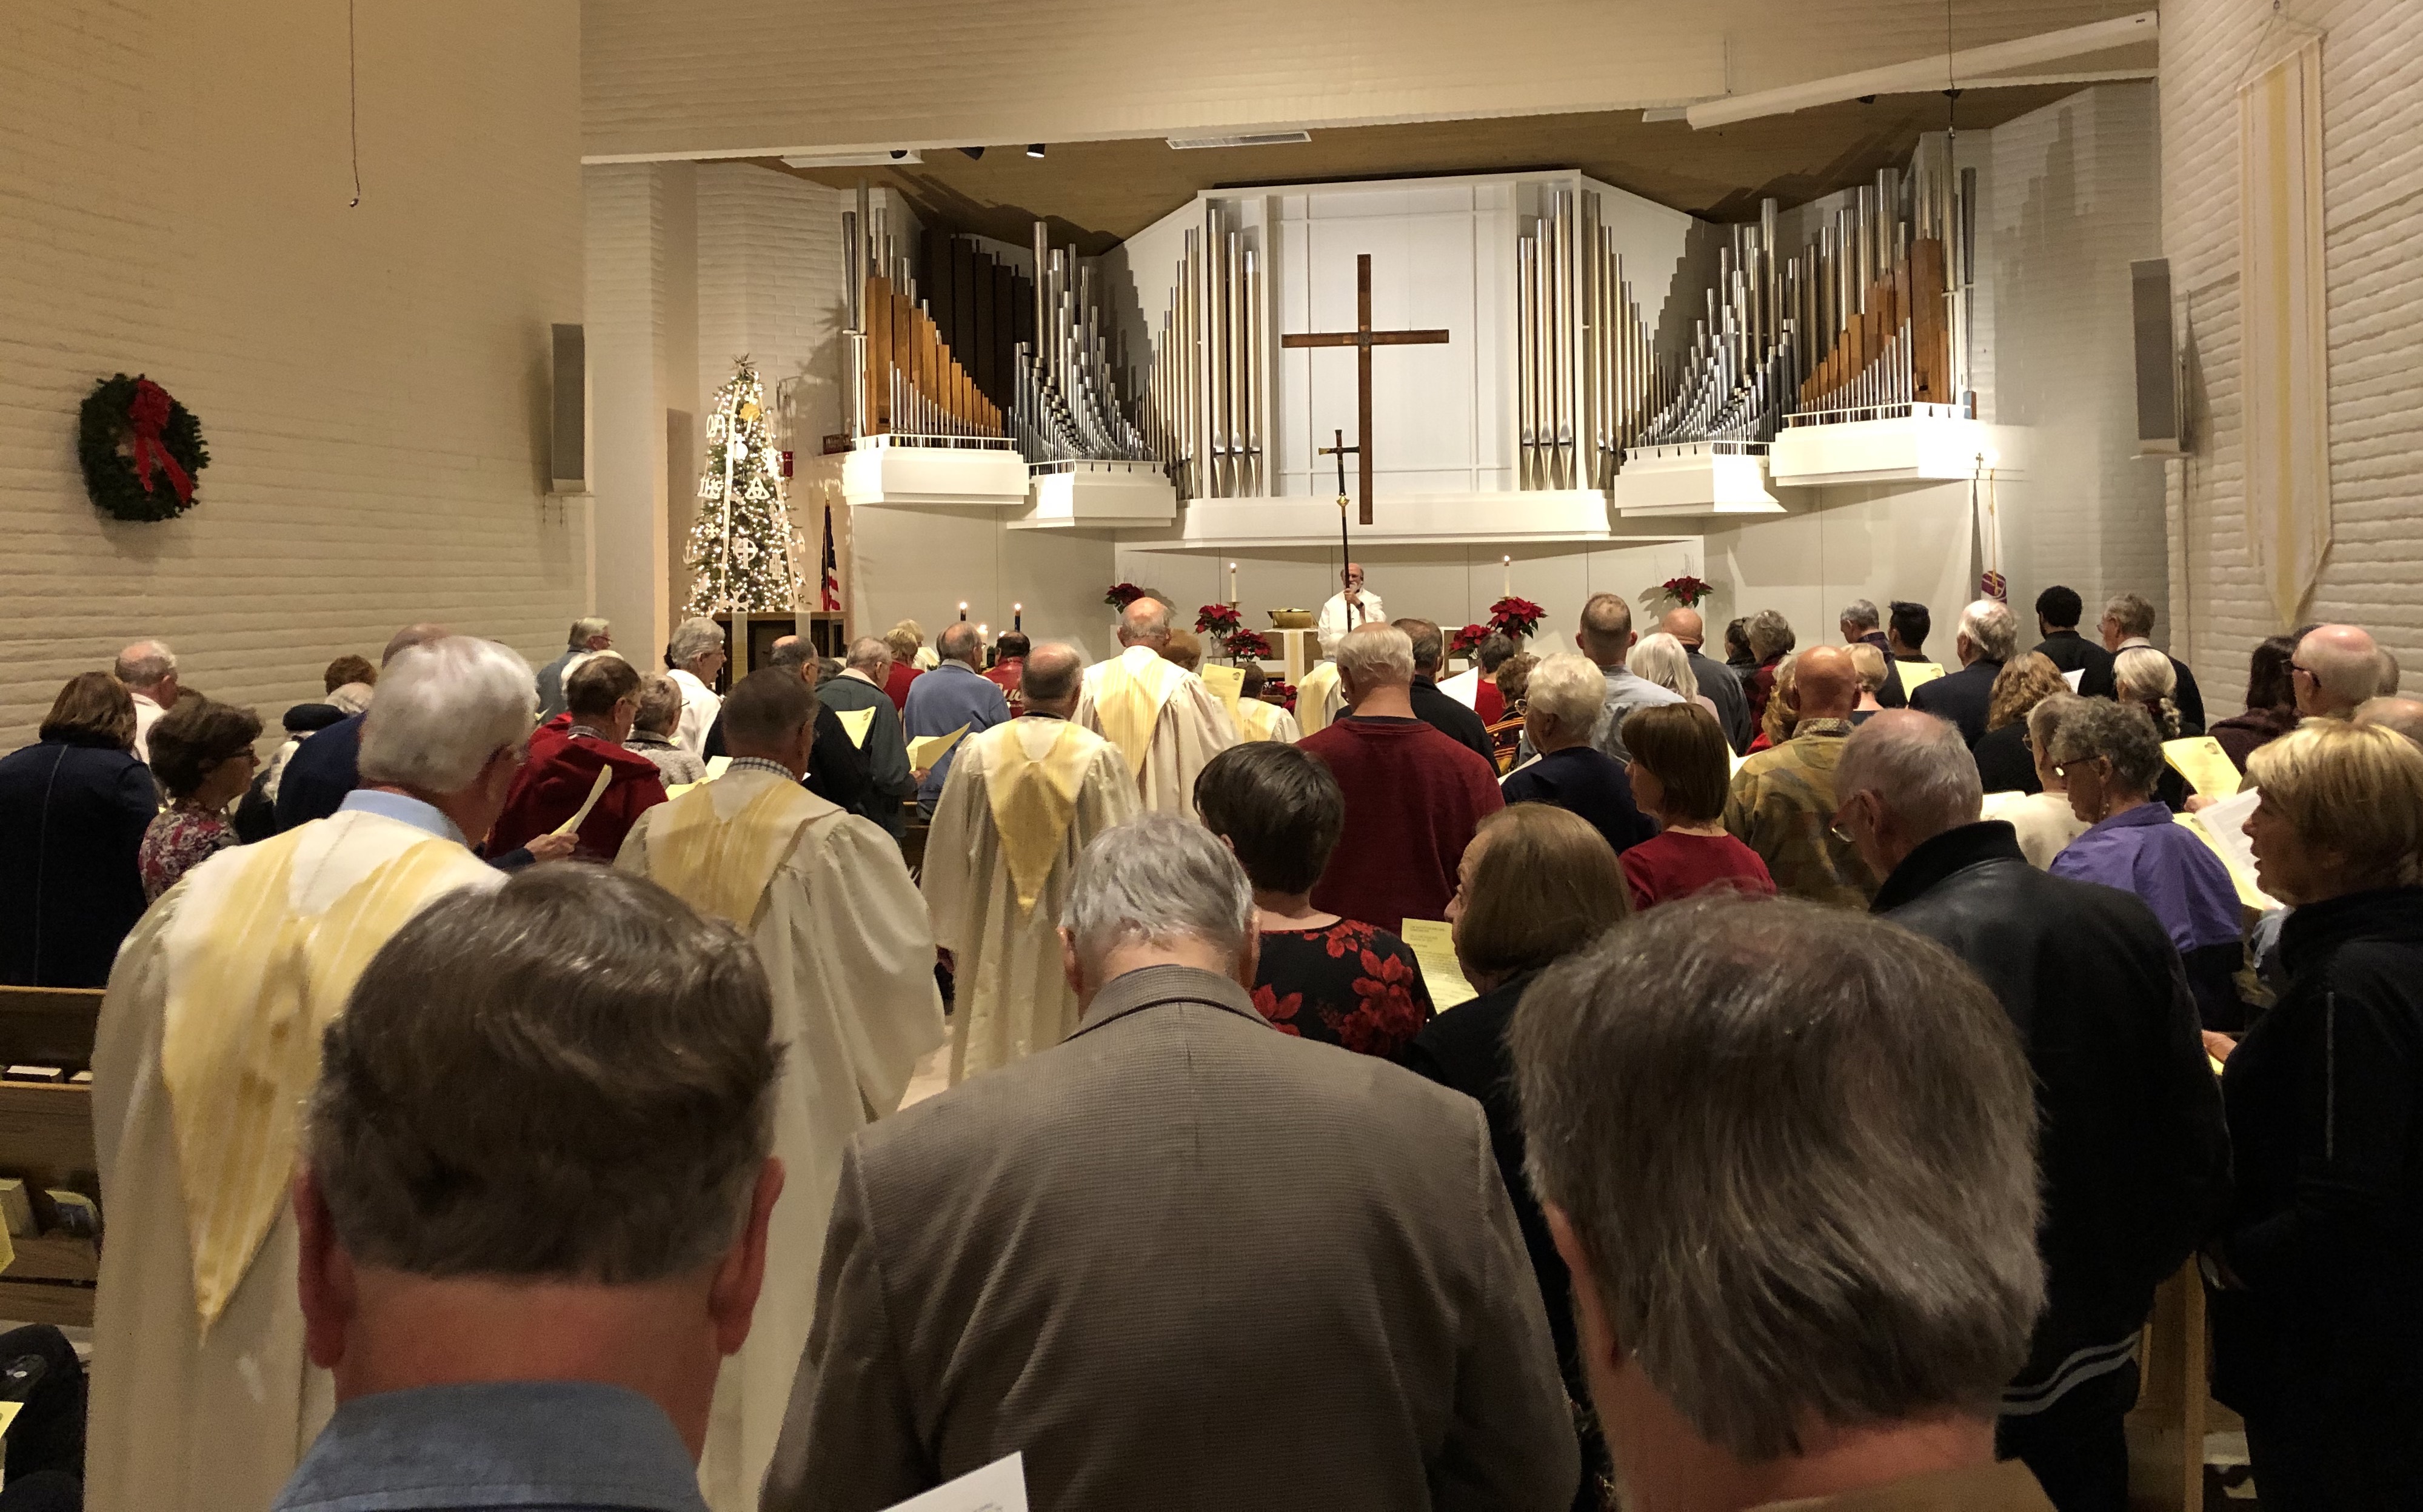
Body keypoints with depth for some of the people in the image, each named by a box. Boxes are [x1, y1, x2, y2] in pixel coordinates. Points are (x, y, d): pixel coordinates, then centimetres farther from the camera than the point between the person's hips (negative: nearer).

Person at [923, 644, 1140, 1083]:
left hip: (994, 944, 2)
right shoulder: (1100, 756, -12)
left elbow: (947, 850, 2)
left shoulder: (979, 751, -5)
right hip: (1074, 942, -2)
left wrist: (949, 934, 12)